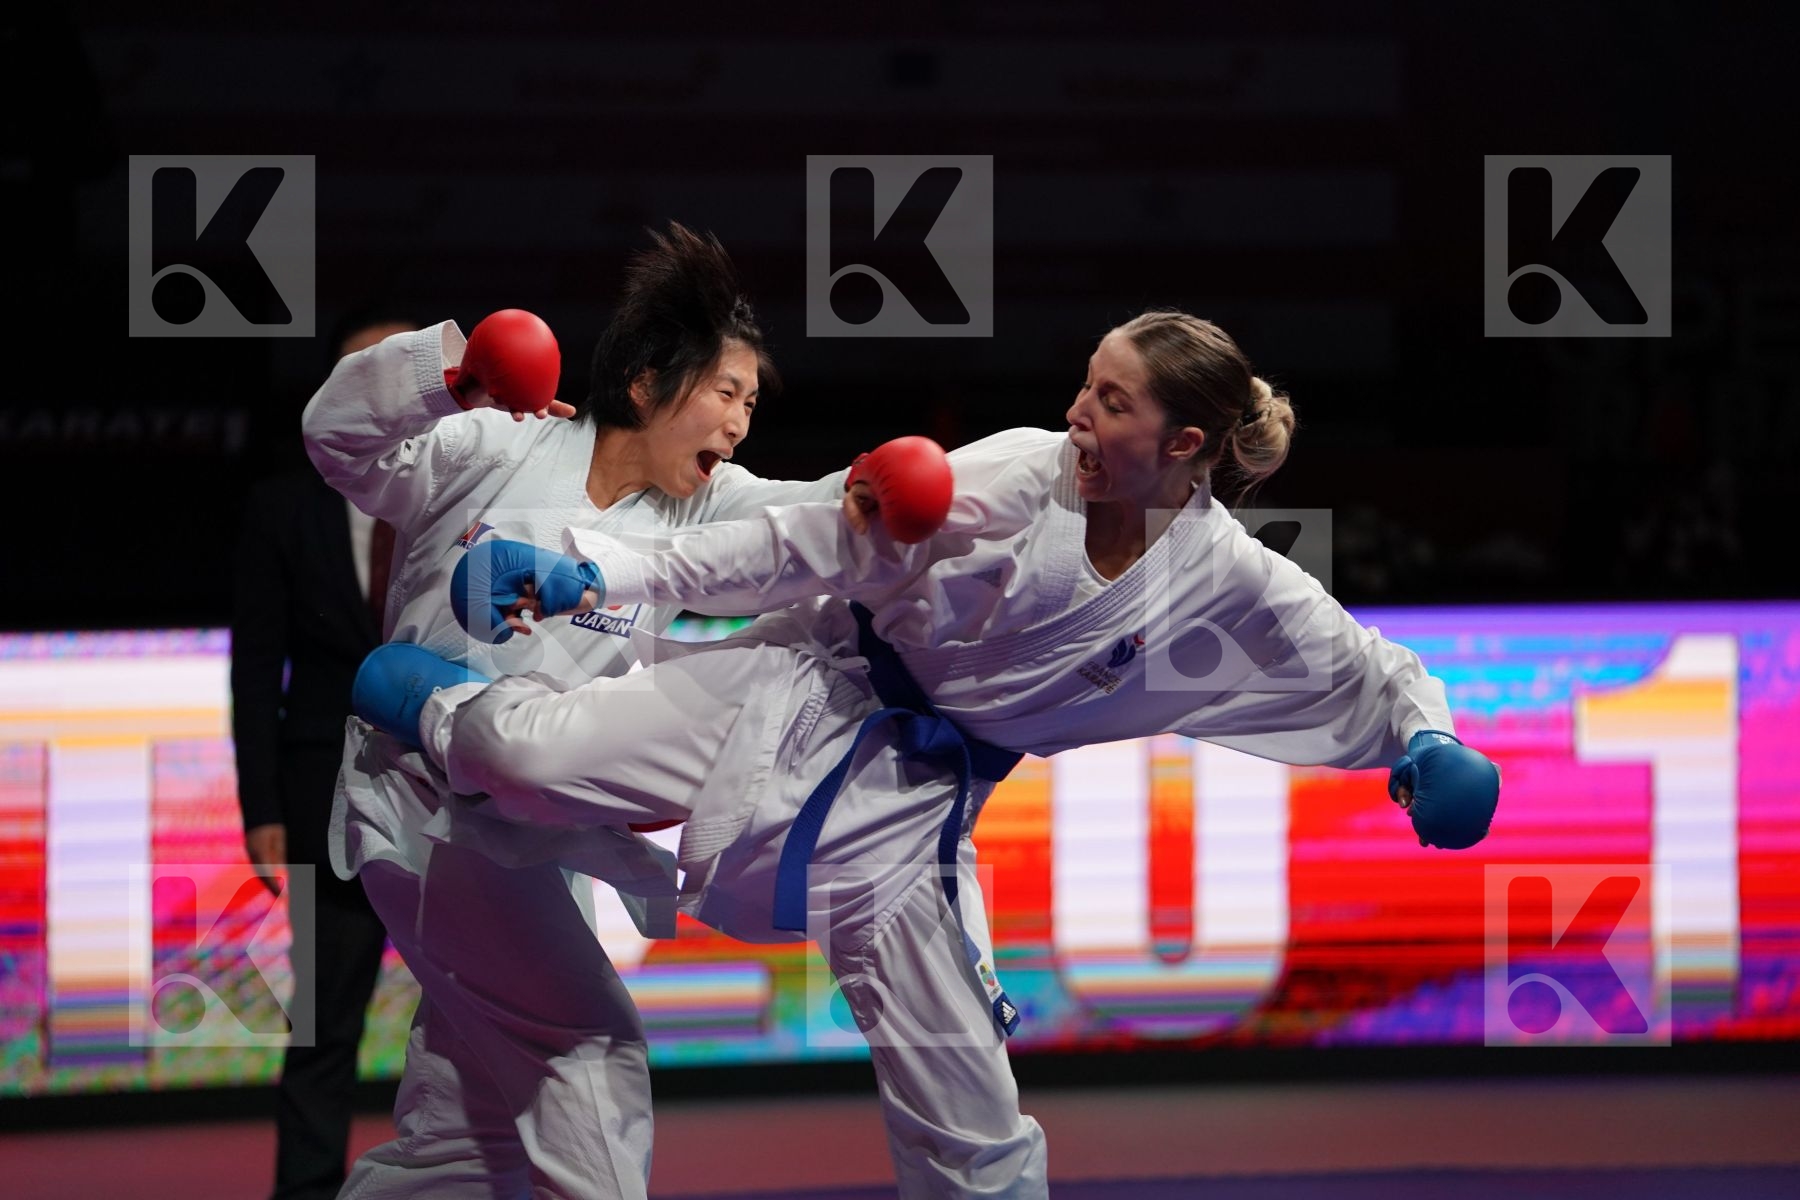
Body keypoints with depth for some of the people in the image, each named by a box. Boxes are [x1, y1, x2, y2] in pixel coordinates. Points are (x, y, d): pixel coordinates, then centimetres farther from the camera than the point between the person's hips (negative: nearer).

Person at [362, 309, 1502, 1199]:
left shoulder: (1230, 584, -12)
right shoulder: (1022, 475, -17)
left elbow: (1365, 671, 0)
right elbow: (808, 547, -12)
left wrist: (1430, 741, -23)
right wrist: (609, 572, -16)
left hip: (914, 806, 1)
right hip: (809, 691, -1)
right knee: (535, 760, -17)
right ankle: (444, 705, 20)